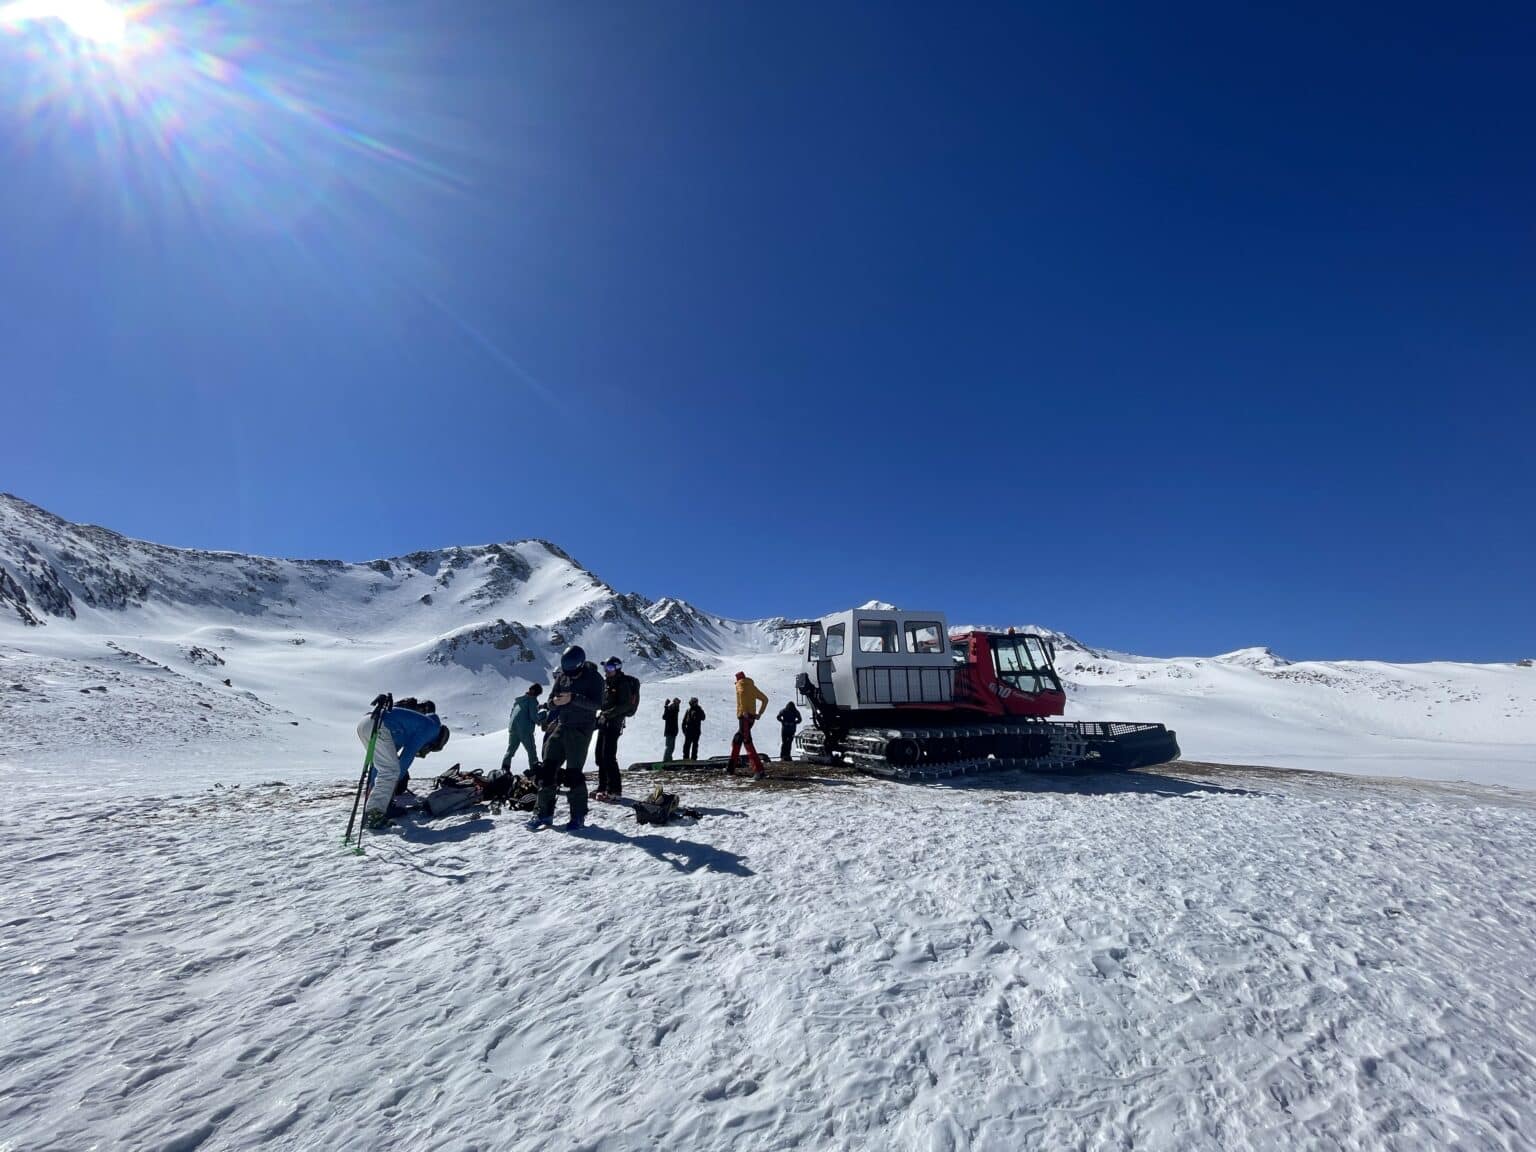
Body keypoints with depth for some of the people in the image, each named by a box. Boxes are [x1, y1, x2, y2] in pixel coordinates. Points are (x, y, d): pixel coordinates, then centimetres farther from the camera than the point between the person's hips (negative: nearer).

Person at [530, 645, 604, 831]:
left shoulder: (594, 678, -9)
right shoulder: (562, 677, 7)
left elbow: (596, 703, -19)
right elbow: (551, 702, 8)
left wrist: (573, 698, -31)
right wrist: (554, 702, -16)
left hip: (580, 730, -6)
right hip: (559, 726, 6)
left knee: (573, 772, -6)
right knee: (547, 769, 2)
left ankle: (578, 816, 7)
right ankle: (544, 812, 12)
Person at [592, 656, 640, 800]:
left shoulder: (623, 683, -9)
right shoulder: (606, 682, 16)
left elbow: (625, 706, -16)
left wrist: (607, 714, -18)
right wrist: (600, 713, 8)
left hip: (614, 723, -8)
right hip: (603, 722, 8)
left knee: (608, 756, -11)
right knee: (600, 755, 9)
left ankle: (614, 790, -6)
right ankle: (603, 787, 18)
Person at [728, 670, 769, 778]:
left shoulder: (740, 685, 1)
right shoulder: (752, 686, 21)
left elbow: (742, 692, -24)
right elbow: (765, 699, 22)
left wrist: (744, 712, -25)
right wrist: (759, 713, 16)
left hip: (744, 716, -8)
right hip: (751, 717, 8)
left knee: (747, 742, -15)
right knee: (736, 740, 21)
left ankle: (758, 769, -27)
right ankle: (731, 766, 29)